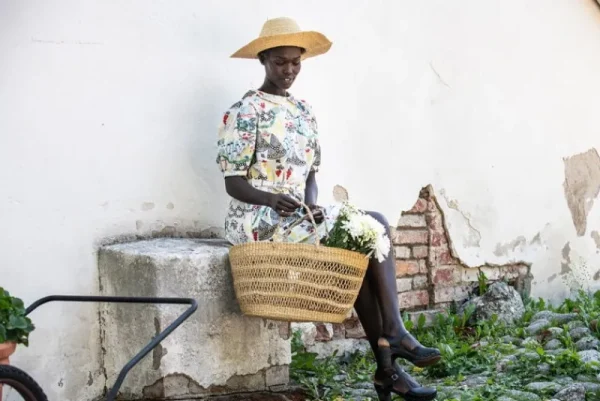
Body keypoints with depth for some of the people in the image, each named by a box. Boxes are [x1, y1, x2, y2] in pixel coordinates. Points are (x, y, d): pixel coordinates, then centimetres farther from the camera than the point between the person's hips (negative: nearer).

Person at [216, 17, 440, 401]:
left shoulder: (304, 110, 14)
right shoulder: (244, 112, -7)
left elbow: (310, 175, 13)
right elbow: (233, 183, -10)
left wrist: (312, 205, -9)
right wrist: (272, 199, -29)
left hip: (299, 215, 7)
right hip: (257, 219, -7)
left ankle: (389, 350, -16)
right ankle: (389, 353, -11)